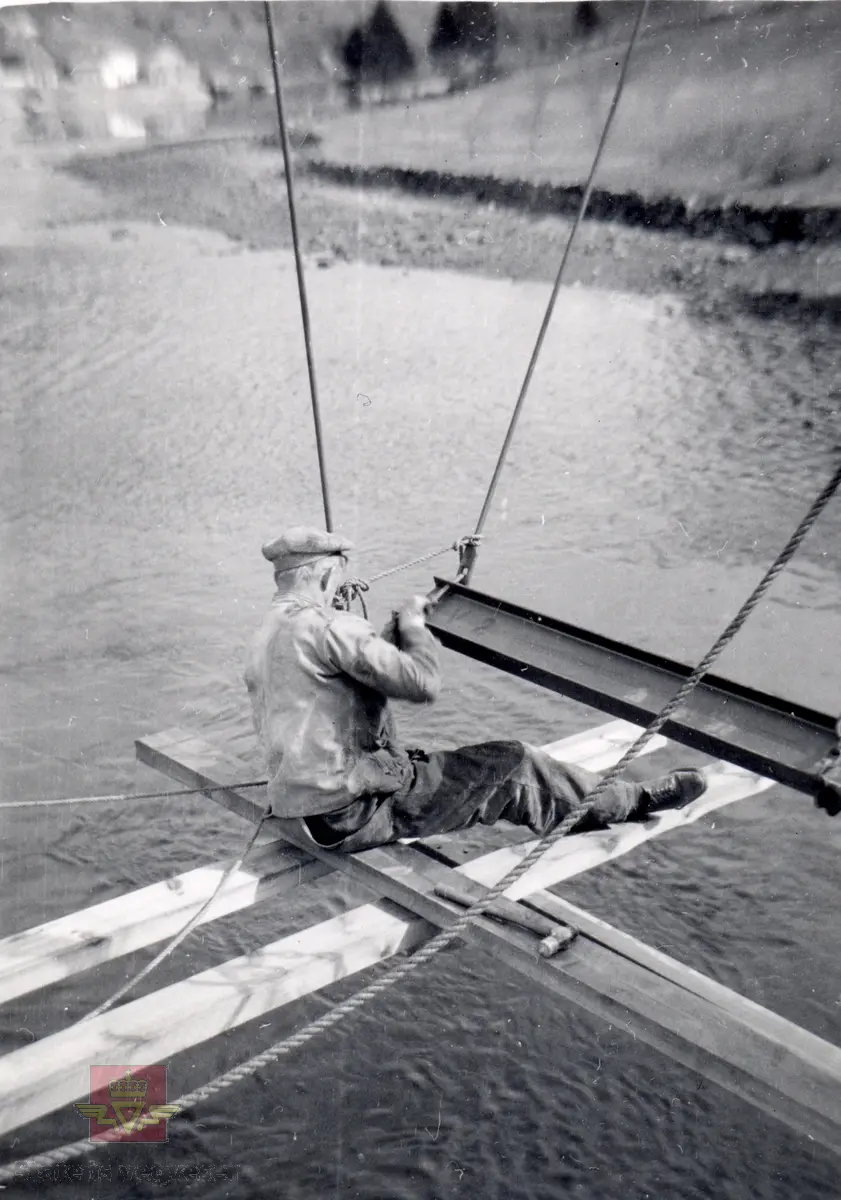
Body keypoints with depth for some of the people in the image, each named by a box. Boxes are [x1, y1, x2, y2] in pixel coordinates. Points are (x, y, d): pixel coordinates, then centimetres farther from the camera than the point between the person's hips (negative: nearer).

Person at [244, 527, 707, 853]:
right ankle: (635, 800, 18)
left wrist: (390, 634, 13)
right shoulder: (322, 624, -20)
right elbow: (425, 683, -21)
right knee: (511, 766, -1)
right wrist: (413, 621, -4)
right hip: (352, 812, -9)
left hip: (309, 818, 9)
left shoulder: (263, 639, 11)